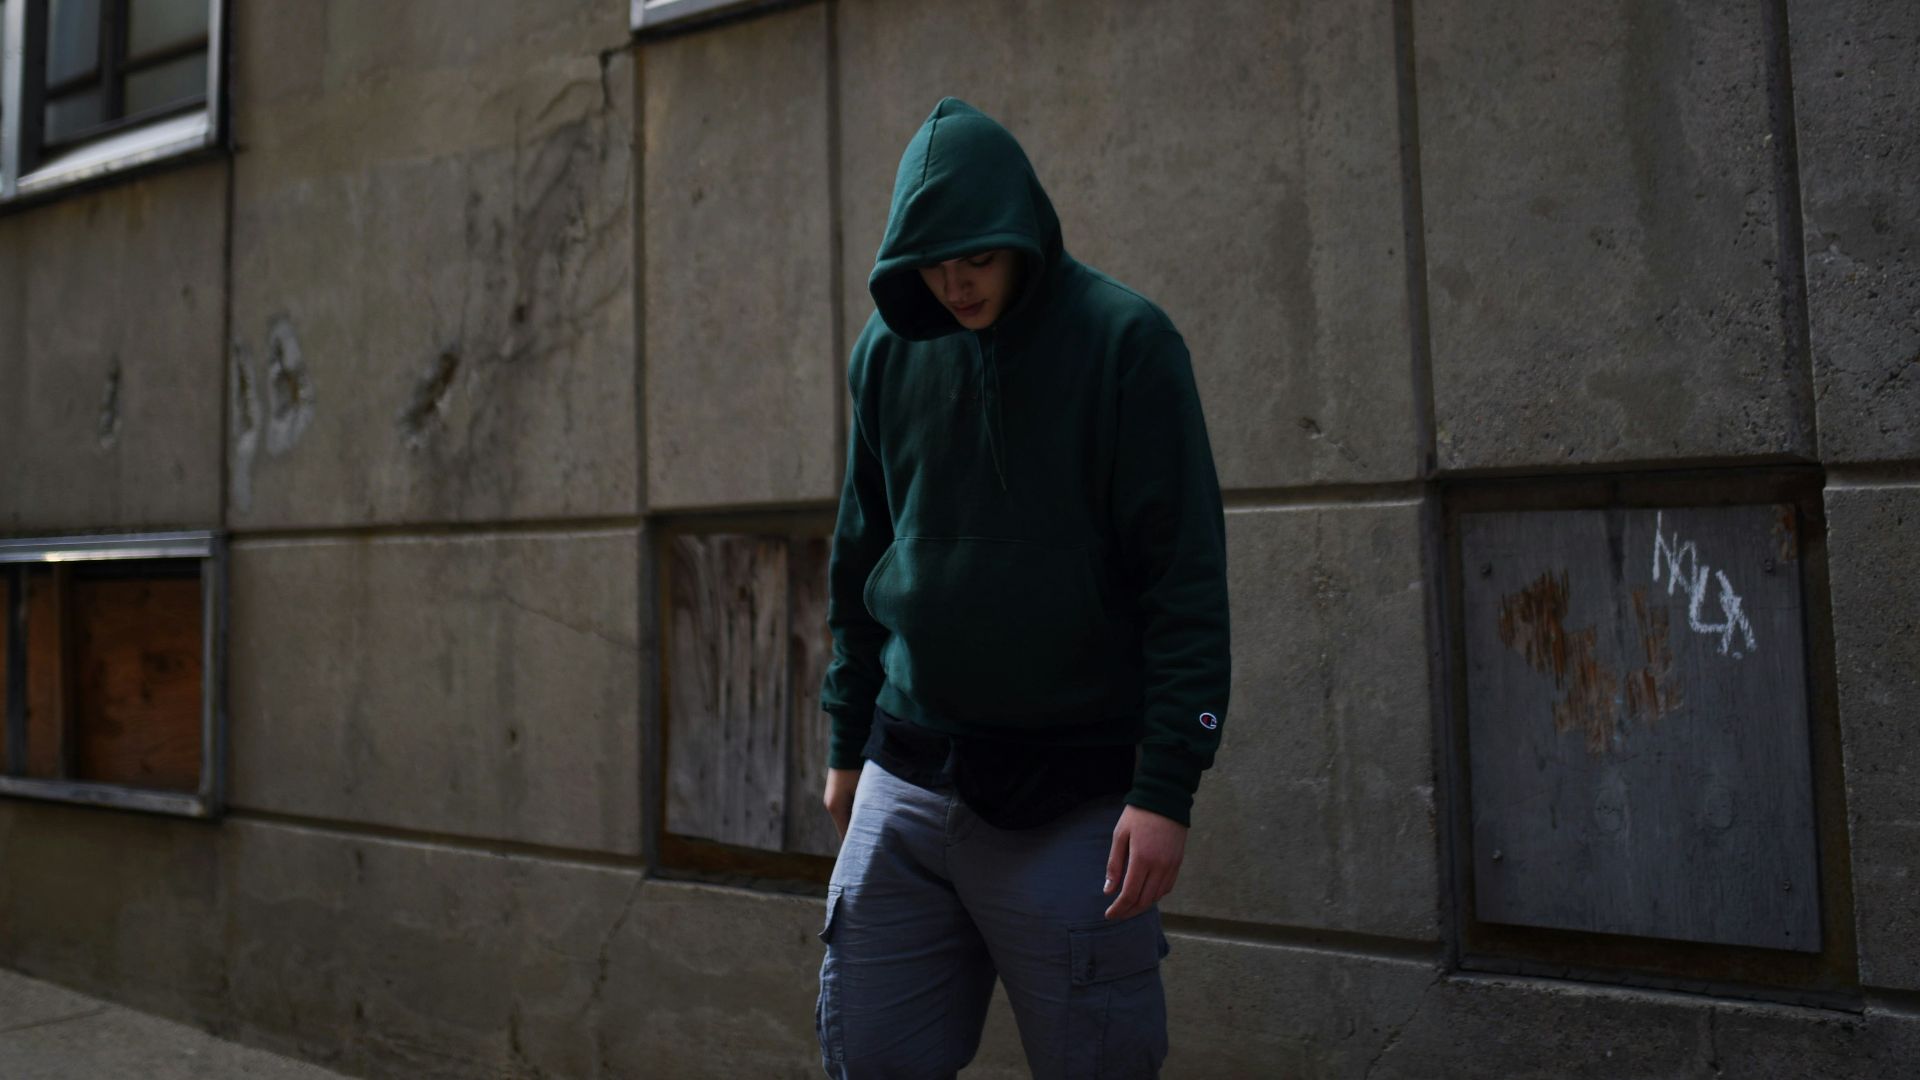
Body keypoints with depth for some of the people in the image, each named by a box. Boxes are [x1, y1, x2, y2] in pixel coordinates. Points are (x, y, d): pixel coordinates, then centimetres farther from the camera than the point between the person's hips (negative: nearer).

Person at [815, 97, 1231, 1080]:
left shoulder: (1125, 341, -8)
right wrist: (846, 743, 14)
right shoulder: (889, 351, 6)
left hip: (1075, 802, -4)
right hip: (904, 786, 4)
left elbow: (1187, 579, -11)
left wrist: (1166, 786, -15)